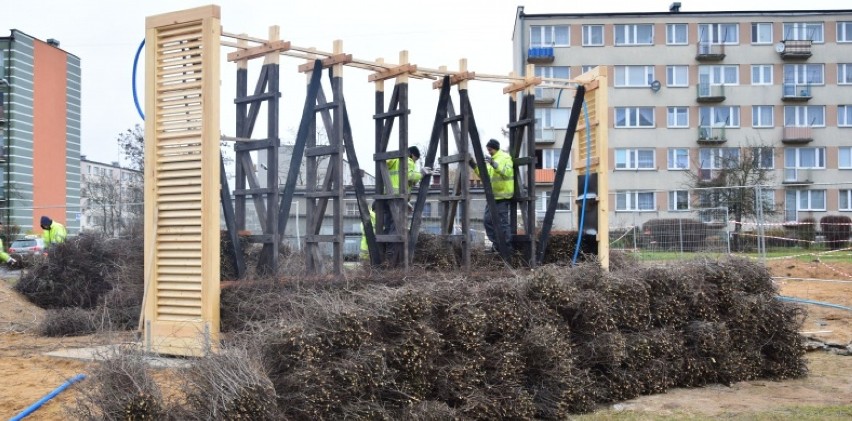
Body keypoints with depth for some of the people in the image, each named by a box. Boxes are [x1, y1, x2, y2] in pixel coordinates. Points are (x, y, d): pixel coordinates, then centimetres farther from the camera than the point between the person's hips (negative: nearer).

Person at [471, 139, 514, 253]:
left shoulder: (505, 157, -8)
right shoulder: (491, 160, 19)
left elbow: (508, 172, -24)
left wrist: (494, 164, -32)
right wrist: (475, 167, 6)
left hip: (503, 196, -9)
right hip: (492, 196, 9)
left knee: (502, 222, -8)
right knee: (487, 220, 10)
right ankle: (496, 244, 19)